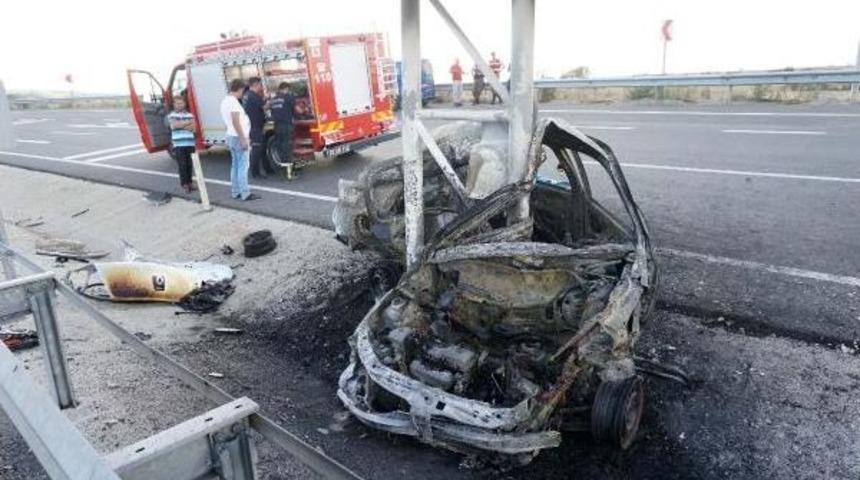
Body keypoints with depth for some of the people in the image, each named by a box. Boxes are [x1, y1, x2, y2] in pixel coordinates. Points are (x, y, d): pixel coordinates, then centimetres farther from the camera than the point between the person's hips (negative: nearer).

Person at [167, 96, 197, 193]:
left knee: (189, 164, 5)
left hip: (190, 144, 2)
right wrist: (187, 122, -4)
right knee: (182, 165, -5)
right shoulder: (172, 115, 6)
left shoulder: (190, 115, 12)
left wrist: (180, 125, -11)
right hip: (178, 144, -2)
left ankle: (189, 182, 15)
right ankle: (184, 184, 0)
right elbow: (174, 125, -13)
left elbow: (192, 128, -1)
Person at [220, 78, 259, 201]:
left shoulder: (225, 101, 14)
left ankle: (235, 192, 14)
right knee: (243, 166, -8)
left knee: (235, 165, 12)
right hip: (238, 137, -10)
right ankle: (245, 193, -7)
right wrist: (243, 139, -22)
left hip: (231, 136, 10)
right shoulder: (233, 101, -16)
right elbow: (236, 122, -23)